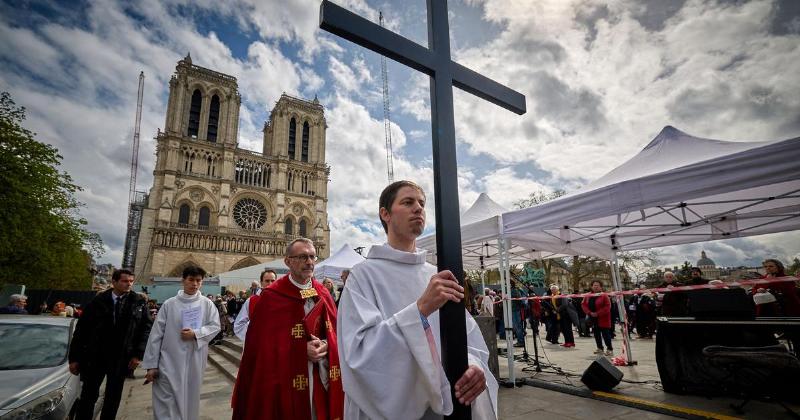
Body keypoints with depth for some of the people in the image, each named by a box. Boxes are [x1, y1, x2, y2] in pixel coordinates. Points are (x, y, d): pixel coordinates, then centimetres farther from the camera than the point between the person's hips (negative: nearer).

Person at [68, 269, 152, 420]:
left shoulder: (139, 302, -3)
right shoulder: (98, 301, -5)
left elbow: (147, 327, -2)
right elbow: (81, 329, -1)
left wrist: (138, 354, -8)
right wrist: (74, 358, -2)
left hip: (121, 358, 1)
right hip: (94, 356, -1)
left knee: (113, 398, 13)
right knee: (88, 396, 9)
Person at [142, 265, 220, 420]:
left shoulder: (207, 304, 0)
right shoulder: (169, 304, -2)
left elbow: (215, 326, 1)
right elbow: (156, 334, -1)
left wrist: (196, 334, -16)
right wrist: (151, 364, -3)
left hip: (194, 361, 1)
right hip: (169, 361, -1)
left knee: (190, 400, 15)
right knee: (166, 404, -2)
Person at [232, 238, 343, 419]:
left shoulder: (323, 294, 3)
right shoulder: (271, 297, -11)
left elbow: (335, 332, 5)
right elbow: (262, 344, -10)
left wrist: (325, 346, -16)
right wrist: (301, 349, -18)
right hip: (286, 379, -4)